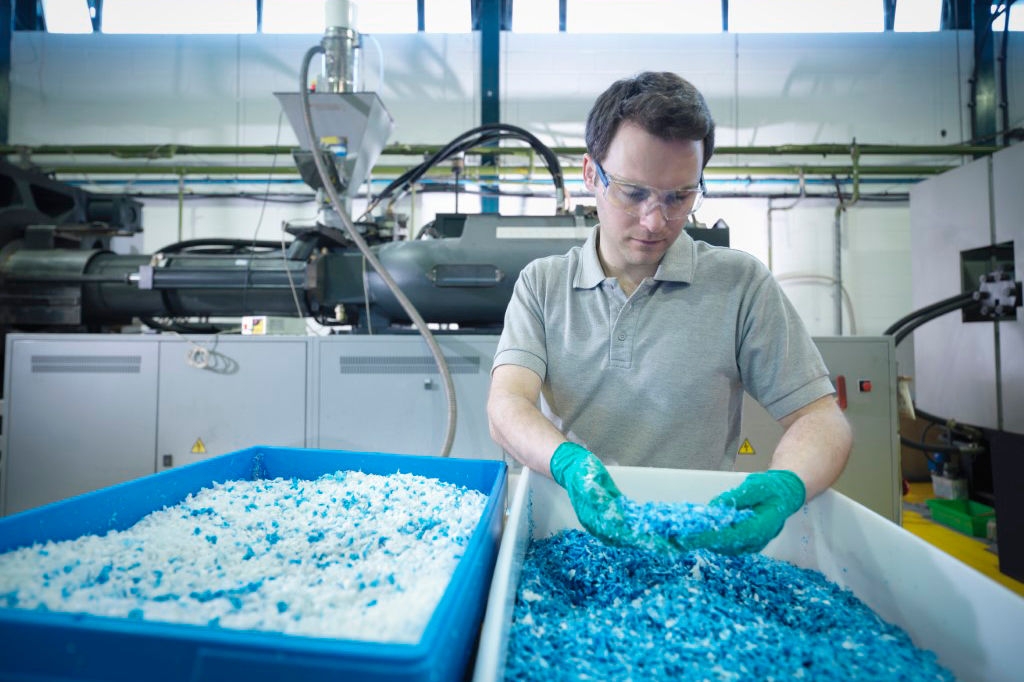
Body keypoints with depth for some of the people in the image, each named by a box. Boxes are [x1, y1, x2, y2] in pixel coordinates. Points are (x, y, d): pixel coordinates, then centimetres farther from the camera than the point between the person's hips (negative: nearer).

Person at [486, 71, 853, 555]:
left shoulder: (740, 283, -1)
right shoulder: (541, 283, 2)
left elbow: (820, 418, -1)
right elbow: (507, 406, -10)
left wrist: (785, 487, -23)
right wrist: (569, 462, -31)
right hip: (566, 534, -1)